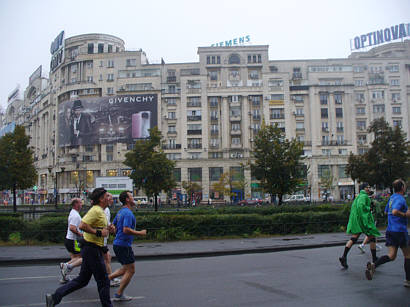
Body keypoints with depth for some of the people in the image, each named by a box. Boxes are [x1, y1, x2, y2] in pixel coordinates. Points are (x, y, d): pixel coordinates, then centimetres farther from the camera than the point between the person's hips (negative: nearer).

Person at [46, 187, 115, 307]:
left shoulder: (100, 211, 17)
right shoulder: (96, 210, -16)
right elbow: (82, 225, -26)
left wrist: (107, 229, 9)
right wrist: (99, 232, -23)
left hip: (91, 249, 10)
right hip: (92, 249, -10)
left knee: (82, 280, 14)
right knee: (103, 281, 1)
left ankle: (54, 297, 16)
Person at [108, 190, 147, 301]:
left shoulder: (120, 212, 13)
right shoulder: (128, 213, -18)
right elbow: (126, 230, -27)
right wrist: (140, 233, -17)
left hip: (117, 243, 10)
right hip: (124, 245, -10)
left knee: (126, 268, 21)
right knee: (130, 270, 2)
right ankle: (119, 294, 7)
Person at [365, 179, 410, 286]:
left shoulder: (392, 197, 13)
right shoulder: (400, 199, -14)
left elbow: (386, 211, 24)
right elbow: (394, 212, -30)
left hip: (390, 230, 7)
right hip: (400, 231, -7)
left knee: (391, 256, 2)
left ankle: (373, 265, -21)